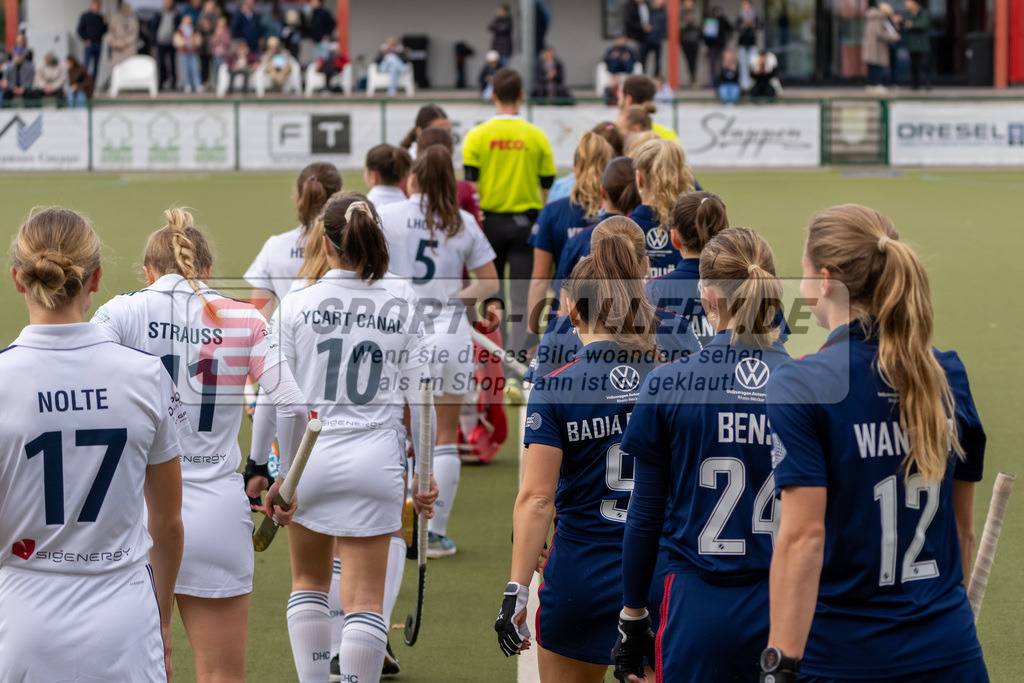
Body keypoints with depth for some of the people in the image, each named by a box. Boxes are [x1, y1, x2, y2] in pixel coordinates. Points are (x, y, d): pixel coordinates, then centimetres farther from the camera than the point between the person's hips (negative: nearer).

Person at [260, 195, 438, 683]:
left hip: (307, 456, 1)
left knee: (309, 582, 20)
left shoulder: (295, 305, -4)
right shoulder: (403, 303, -1)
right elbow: (419, 391, 1)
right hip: (375, 458, -1)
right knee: (365, 597, 1)